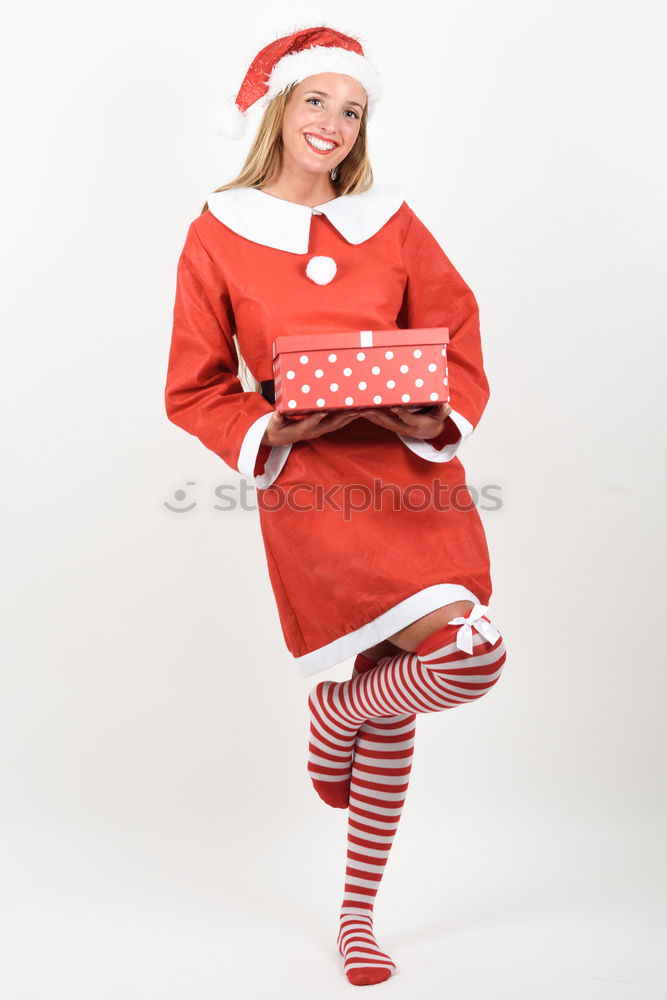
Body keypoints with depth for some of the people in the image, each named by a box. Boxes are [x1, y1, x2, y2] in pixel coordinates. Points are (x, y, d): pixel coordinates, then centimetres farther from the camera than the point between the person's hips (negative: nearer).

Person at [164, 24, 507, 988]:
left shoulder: (389, 220, 8)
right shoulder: (219, 234, 2)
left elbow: (457, 338, 11)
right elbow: (193, 389, 4)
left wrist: (439, 415, -9)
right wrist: (272, 430, -14)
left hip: (414, 468, 4)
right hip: (312, 480, -4)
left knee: (395, 704, 9)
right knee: (470, 655, -19)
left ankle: (358, 916, 29)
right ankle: (333, 709, 15)